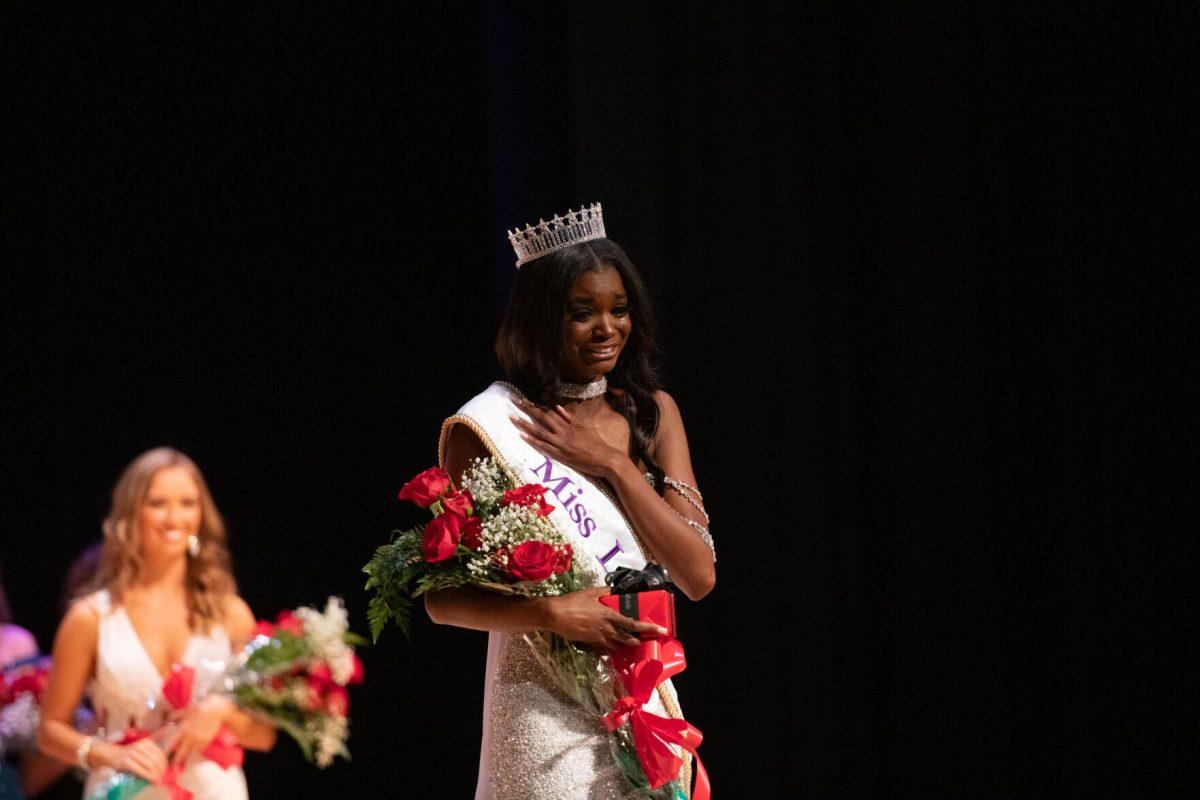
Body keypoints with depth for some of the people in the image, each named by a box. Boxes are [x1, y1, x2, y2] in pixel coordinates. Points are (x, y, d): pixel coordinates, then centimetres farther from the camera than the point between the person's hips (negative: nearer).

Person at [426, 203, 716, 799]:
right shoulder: (488, 426, -7)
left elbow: (698, 575, -1)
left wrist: (613, 463, -8)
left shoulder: (652, 413, 8)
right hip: (548, 716, -4)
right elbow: (442, 599, -6)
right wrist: (551, 613, -21)